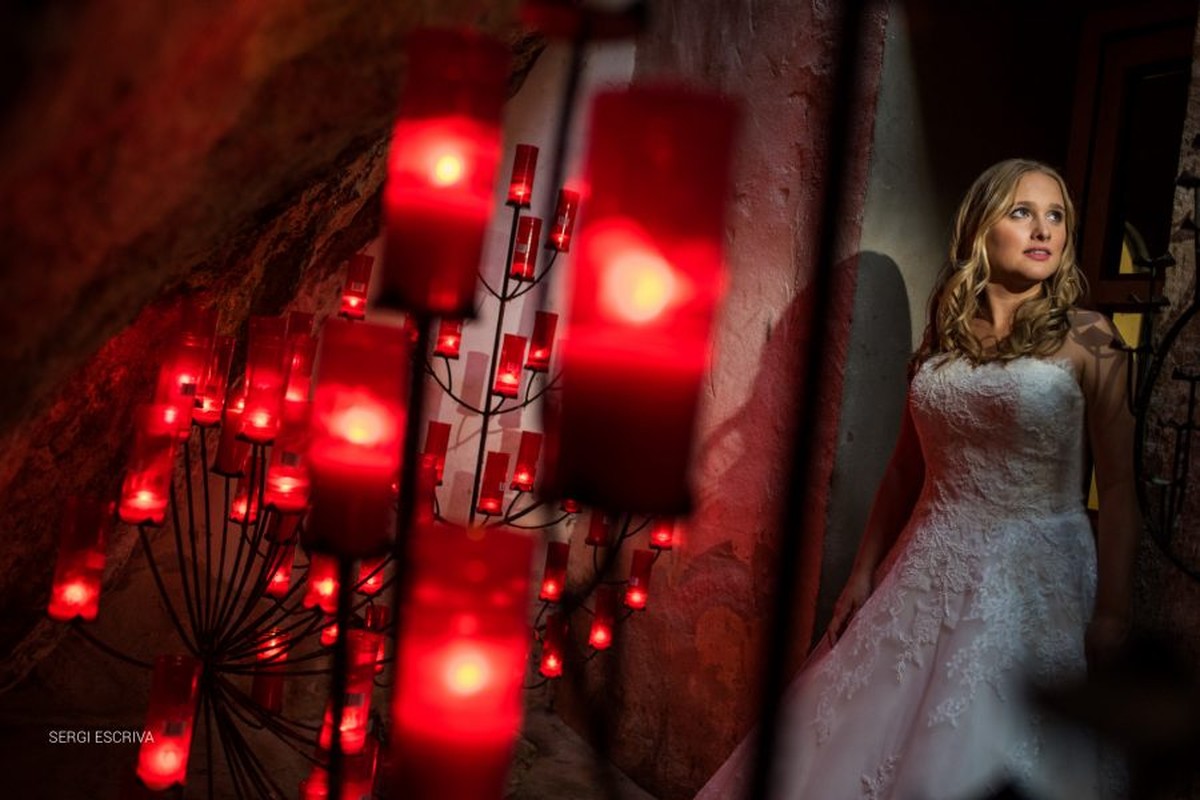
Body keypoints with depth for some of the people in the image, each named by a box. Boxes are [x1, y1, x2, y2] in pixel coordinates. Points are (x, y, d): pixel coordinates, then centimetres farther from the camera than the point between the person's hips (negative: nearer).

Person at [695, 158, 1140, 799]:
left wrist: (1112, 614, -10)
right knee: (858, 739, 7)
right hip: (926, 576, 4)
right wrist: (861, 576, 11)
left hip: (1030, 580, -4)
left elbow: (1118, 486, -5)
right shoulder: (941, 341, 10)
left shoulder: (1087, 340, -2)